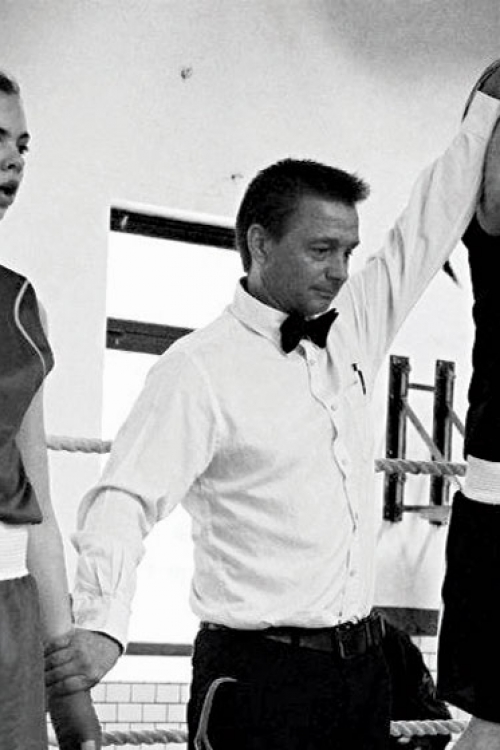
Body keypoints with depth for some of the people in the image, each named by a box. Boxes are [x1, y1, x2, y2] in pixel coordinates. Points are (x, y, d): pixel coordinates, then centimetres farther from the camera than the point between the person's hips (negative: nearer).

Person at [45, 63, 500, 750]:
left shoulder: (353, 331, 10)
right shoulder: (200, 369, -10)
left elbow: (425, 232, 20)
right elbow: (126, 500, -19)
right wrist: (102, 626, -34)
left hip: (363, 663, 7)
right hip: (258, 674, -6)